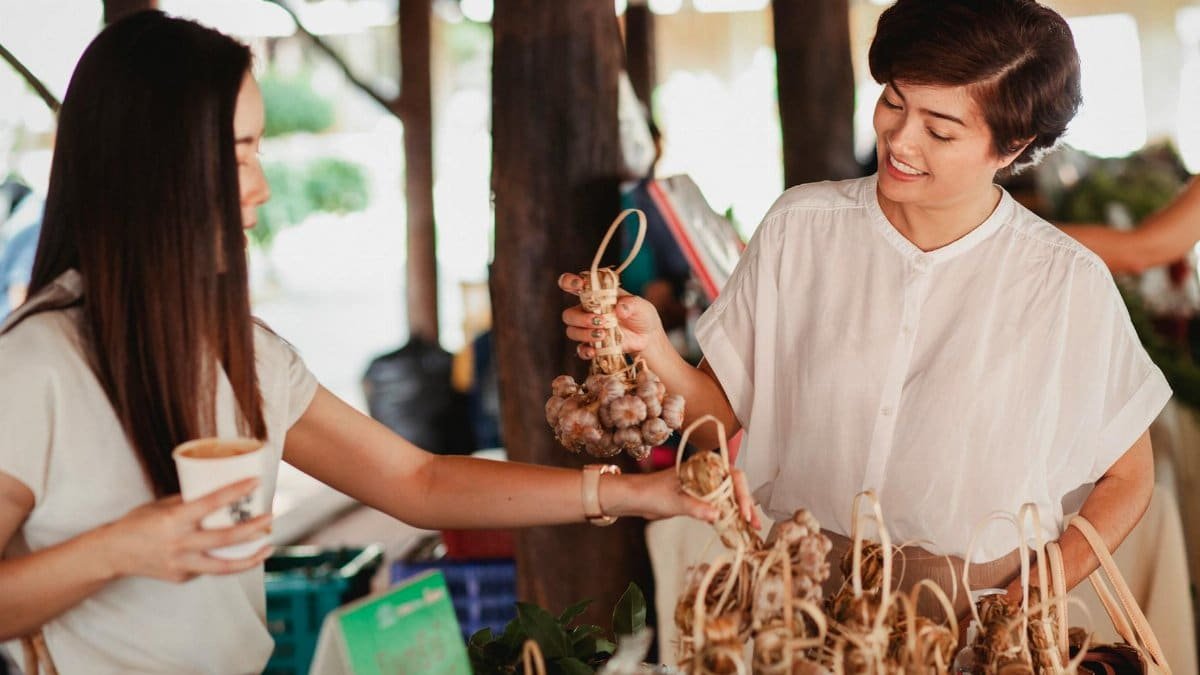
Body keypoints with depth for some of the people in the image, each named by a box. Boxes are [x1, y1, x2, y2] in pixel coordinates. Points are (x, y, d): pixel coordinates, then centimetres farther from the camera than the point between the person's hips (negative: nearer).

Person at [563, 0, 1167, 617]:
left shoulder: (1069, 284, -5)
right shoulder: (800, 226, 2)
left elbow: (1128, 480, 5)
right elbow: (722, 416, 3)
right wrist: (652, 349, -15)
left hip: (970, 611, -1)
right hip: (797, 585, 2)